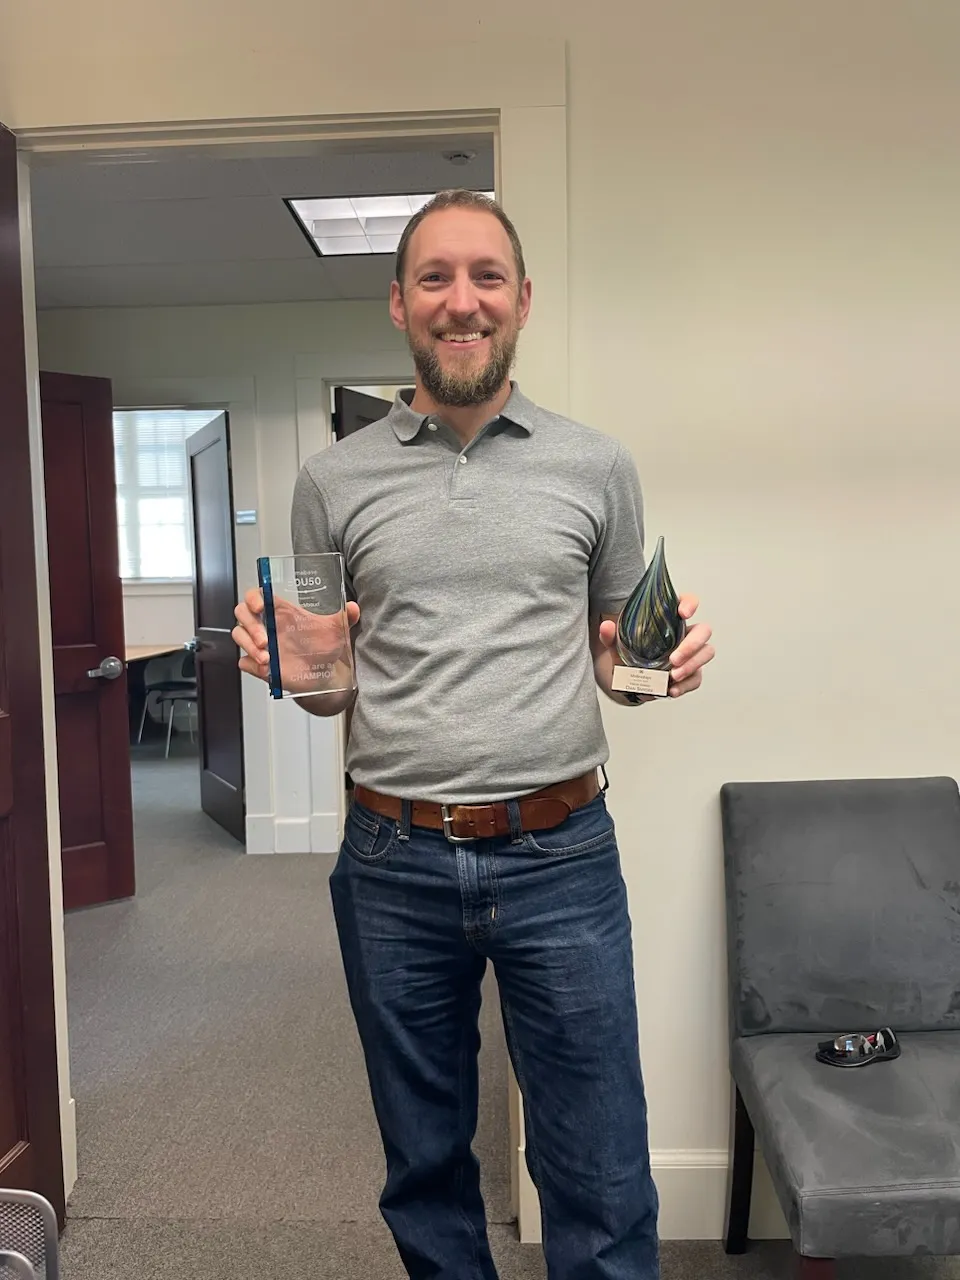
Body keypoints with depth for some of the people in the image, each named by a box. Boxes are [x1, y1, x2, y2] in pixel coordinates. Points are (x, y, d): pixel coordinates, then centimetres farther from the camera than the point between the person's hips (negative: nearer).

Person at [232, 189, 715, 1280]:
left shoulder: (596, 468, 4)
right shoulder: (334, 481, 5)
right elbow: (330, 685, 12)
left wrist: (658, 666, -8)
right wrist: (285, 663, -9)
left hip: (560, 856, 0)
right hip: (394, 863, 1)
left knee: (600, 1183, 10)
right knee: (425, 1165, 19)